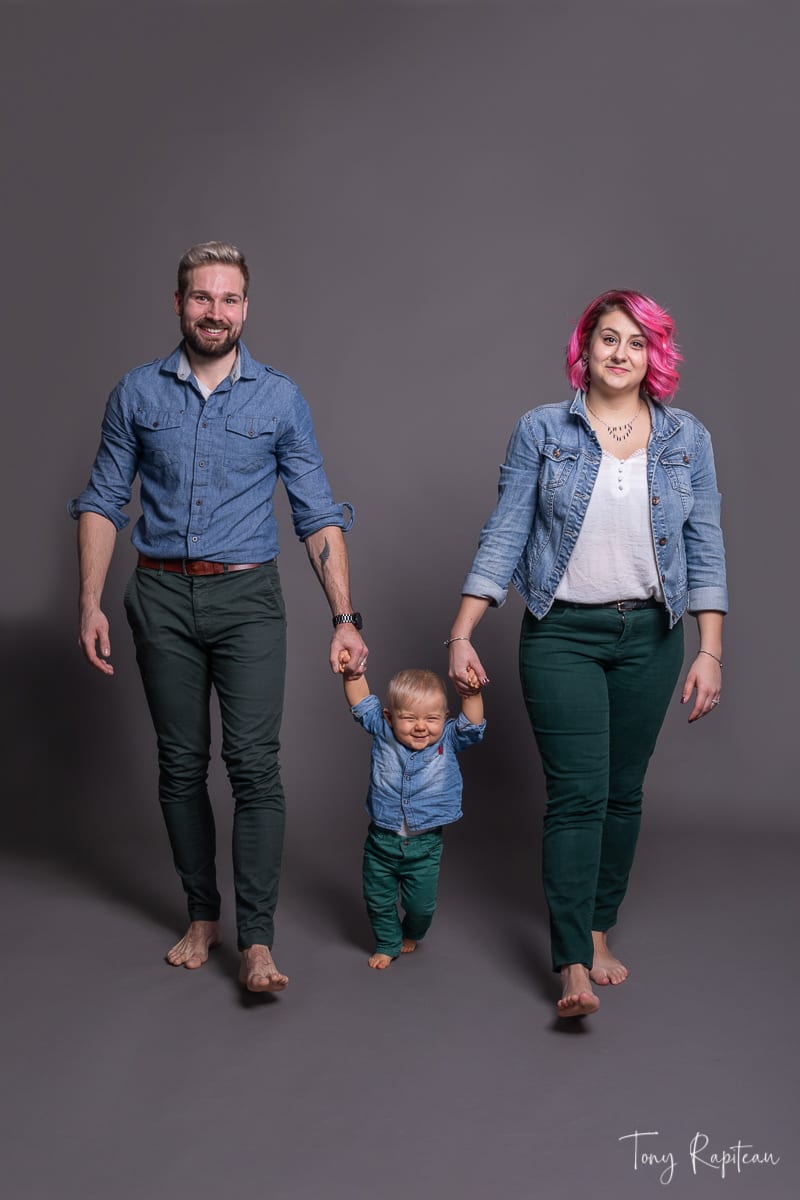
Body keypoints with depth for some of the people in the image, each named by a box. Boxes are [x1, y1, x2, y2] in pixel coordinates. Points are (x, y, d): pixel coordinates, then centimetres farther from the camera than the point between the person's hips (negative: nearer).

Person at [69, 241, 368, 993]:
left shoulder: (280, 399, 2)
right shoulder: (138, 393, 4)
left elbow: (317, 514, 1)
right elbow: (103, 502, 7)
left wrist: (345, 617, -7)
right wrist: (90, 603, -4)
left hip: (246, 598, -1)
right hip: (162, 598, 2)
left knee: (254, 762, -10)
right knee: (181, 764, 8)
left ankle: (256, 941, -5)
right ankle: (201, 916, 22)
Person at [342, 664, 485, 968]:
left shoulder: (448, 740, -7)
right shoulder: (382, 732, -8)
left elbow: (471, 725, -17)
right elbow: (362, 702, -7)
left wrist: (471, 694, -32)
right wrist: (353, 672, -20)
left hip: (424, 845, 0)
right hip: (381, 841, 0)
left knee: (421, 904, 11)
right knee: (378, 900, 12)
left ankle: (412, 933, 44)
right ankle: (387, 944, 37)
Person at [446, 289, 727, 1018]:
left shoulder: (686, 439, 5)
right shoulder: (542, 432, -1)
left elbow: (706, 550, 4)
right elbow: (504, 537, -2)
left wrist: (710, 651, -2)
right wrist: (462, 634, -7)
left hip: (649, 635, 3)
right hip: (563, 634, -2)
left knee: (623, 792, 10)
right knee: (577, 794, -8)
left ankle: (599, 932, 27)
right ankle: (575, 969, -5)